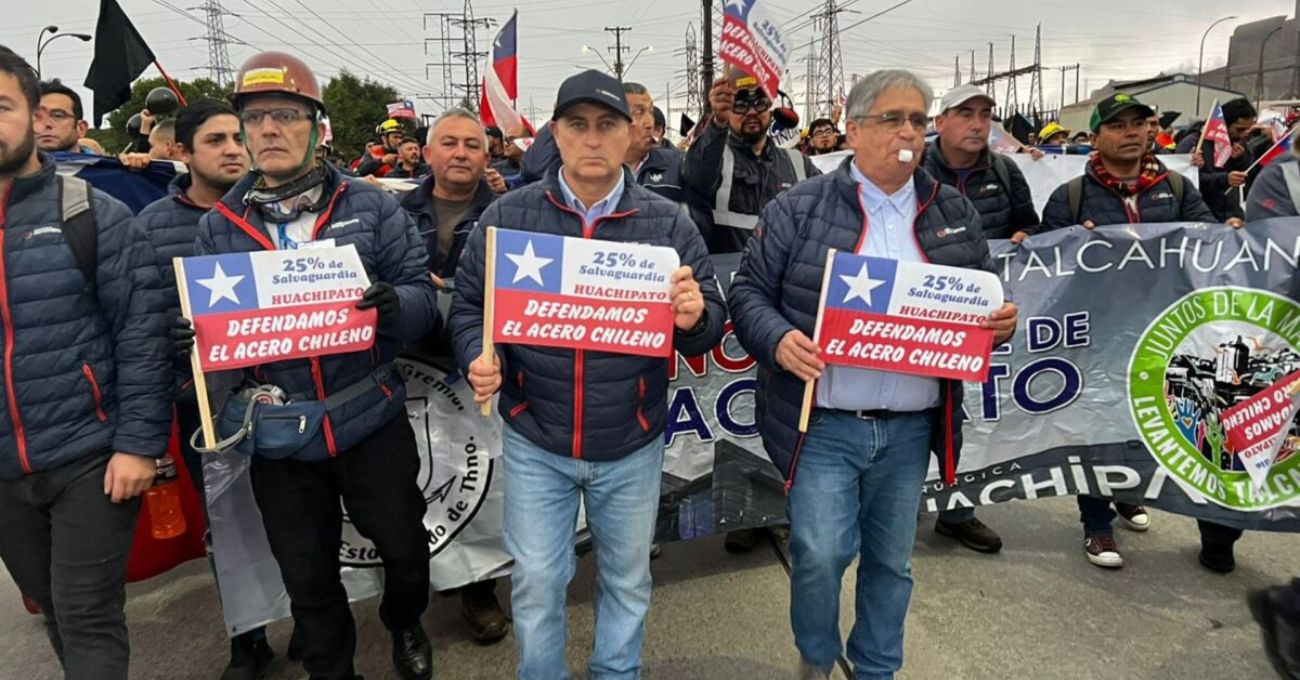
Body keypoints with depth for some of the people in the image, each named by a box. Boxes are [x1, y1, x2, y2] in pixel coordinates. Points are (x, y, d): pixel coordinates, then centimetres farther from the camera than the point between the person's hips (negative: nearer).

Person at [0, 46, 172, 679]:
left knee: (89, 618, 3)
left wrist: (139, 442, -14)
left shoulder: (94, 215, -7)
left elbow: (142, 334, -9)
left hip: (88, 458, -4)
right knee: (51, 608, 21)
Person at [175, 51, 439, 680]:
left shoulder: (370, 207, -2)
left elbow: (423, 297, -5)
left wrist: (395, 305, -28)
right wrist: (190, 337, -16)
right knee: (306, 576, 16)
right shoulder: (217, 226, 4)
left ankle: (405, 626, 49)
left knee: (404, 546, 17)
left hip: (372, 423, -1)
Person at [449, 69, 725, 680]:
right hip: (536, 443, 0)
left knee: (627, 579, 18)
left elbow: (710, 327, 0)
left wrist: (694, 319, -23)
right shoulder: (508, 216, -3)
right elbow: (468, 306, 3)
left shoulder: (669, 224, -3)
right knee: (536, 582, 10)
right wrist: (479, 358, -16)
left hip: (631, 446, 1)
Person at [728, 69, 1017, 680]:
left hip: (910, 428, 4)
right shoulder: (799, 209, -3)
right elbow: (749, 291, -1)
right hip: (824, 424, -3)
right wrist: (778, 339, -20)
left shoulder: (955, 214, 9)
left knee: (892, 562, 15)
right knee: (819, 555, -4)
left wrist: (1001, 322, -5)